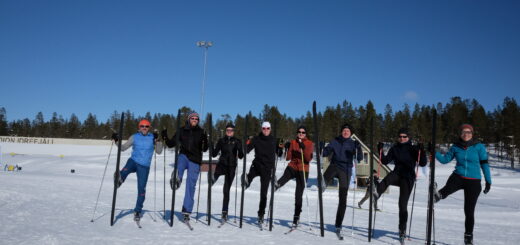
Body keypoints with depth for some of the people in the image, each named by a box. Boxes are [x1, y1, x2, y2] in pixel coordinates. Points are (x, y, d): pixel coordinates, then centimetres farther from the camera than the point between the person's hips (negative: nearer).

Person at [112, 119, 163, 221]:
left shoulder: (152, 137, 3)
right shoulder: (134, 137, 4)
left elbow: (159, 151, -3)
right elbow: (123, 147, 9)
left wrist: (157, 141, -16)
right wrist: (117, 141, -7)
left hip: (144, 166, -2)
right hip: (133, 161, 2)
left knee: (141, 189, 0)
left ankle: (138, 211, 10)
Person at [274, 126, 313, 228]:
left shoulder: (309, 143, 0)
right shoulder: (293, 142, 8)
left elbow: (309, 159, -13)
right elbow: (288, 157, 7)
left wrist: (304, 148, -24)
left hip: (303, 171, -3)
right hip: (292, 167, 3)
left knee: (298, 195, 0)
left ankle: (296, 217, 8)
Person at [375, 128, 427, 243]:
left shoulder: (413, 149, 2)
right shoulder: (394, 148, 10)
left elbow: (423, 163, -6)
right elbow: (385, 161, 6)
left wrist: (421, 151, -20)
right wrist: (380, 151, -8)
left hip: (408, 178, -3)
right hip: (397, 174, 3)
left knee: (403, 204, -6)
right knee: (389, 178, -35)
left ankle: (402, 230, 4)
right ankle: (377, 192, -60)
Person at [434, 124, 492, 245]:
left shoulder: (479, 147, -4)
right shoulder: (456, 147, 3)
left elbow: (484, 164, 1)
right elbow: (445, 159, 7)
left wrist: (488, 181, 1)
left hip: (473, 181, -1)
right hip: (458, 177, 1)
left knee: (469, 211, 4)